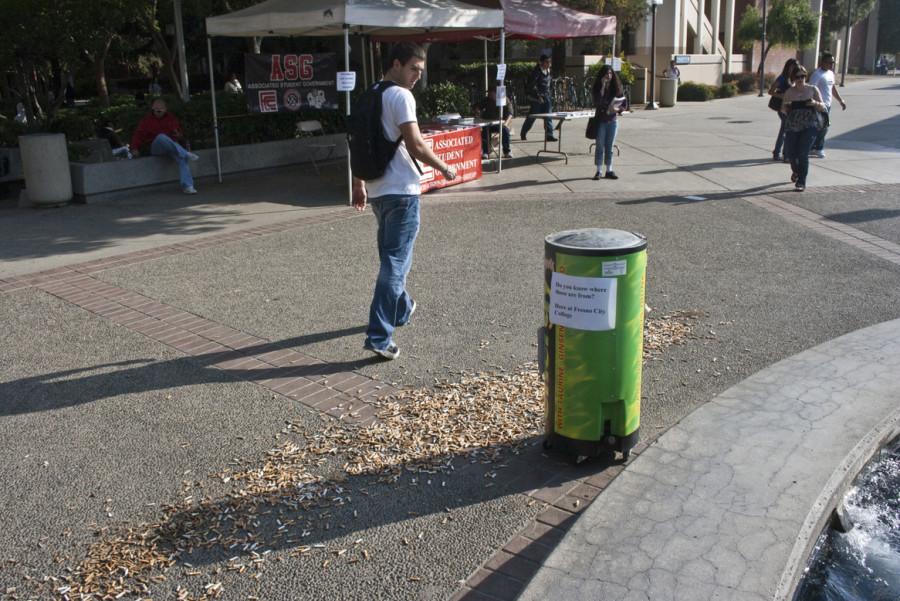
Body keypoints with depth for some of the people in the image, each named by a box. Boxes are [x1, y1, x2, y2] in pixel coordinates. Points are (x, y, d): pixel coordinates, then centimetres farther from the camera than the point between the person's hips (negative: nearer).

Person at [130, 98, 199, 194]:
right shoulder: (147, 120, 10)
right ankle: (186, 154, -42)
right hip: (155, 148, -2)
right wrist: (135, 148, -13)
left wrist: (180, 136, -5)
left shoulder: (171, 118, 17)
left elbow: (180, 132, 20)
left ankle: (188, 186, -40)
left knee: (182, 158, -31)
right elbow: (138, 135, 3)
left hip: (173, 146, 2)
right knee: (161, 137, -36)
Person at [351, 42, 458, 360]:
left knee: (392, 257, 24)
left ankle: (401, 309, 43)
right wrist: (445, 168, -4)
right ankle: (379, 337, -10)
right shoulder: (401, 96, -12)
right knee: (395, 263, -7)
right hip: (401, 190, -9)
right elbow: (415, 146, -18)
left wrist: (359, 184, 24)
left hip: (376, 189, 9)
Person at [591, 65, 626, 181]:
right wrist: (603, 86, -20)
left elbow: (624, 104, 5)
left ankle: (609, 171, 13)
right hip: (601, 120, -2)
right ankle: (598, 171, 6)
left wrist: (617, 109, -16)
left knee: (610, 146, 7)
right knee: (600, 146, 1)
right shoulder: (597, 88, -4)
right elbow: (597, 102, -20)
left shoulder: (617, 88, 3)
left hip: (613, 120, 2)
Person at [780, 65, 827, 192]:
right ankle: (796, 171, 38)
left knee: (803, 153, -13)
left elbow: (823, 108, 6)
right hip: (792, 126, 3)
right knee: (789, 152, 3)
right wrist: (785, 107, -11)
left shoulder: (812, 90, 4)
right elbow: (783, 110, 12)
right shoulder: (789, 92, 8)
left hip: (809, 125, -2)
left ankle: (801, 182, -1)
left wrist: (815, 103, -15)